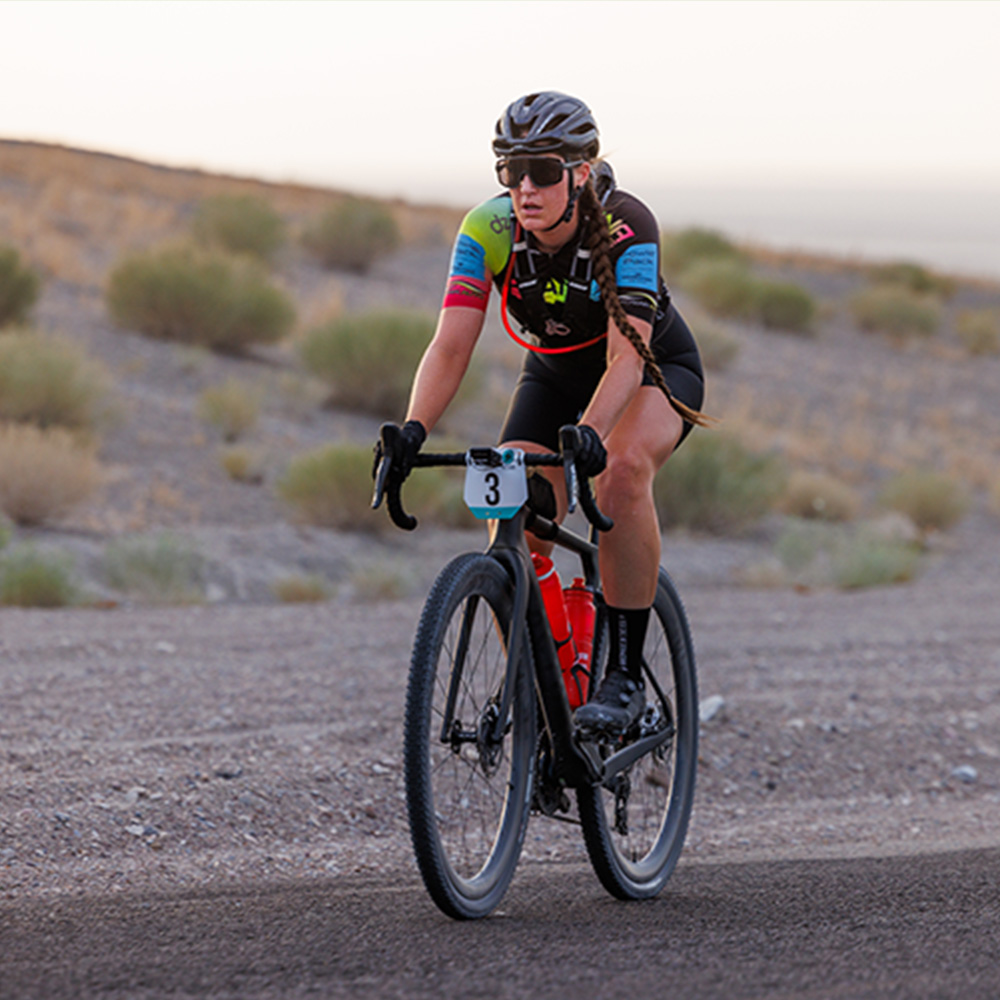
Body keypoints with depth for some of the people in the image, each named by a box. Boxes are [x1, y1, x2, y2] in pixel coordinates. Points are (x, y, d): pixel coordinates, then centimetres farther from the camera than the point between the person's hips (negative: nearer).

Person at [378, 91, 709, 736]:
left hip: (657, 368, -4)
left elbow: (626, 355, -42)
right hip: (556, 373, 4)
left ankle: (625, 676, -27)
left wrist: (590, 434, -60)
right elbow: (451, 346, -28)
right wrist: (414, 430, -45)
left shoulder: (626, 227, -33)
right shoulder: (488, 231, -23)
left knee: (622, 469, -35)